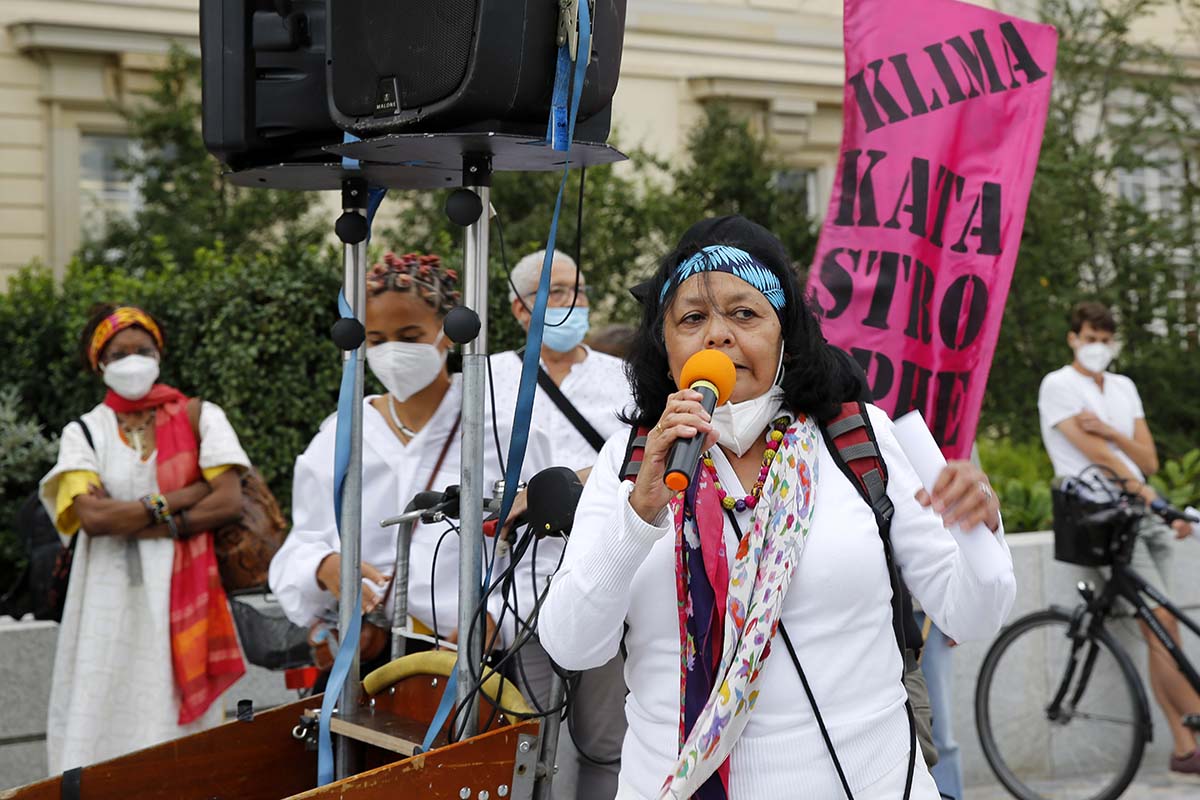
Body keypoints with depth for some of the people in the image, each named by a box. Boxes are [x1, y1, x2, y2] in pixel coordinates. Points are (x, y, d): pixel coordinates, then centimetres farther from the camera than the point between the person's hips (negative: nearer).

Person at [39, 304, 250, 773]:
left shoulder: (197, 417, 6)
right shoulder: (84, 432, 7)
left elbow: (229, 502, -6)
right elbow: (92, 517, -9)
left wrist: (133, 520, -9)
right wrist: (176, 499, -9)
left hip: (182, 595, 0)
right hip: (112, 602, 0)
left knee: (180, 715, -2)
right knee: (110, 718, -2)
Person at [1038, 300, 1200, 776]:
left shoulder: (1123, 388, 18)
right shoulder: (1058, 386, -1)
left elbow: (1149, 461, 10)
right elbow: (1095, 452, -12)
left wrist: (1108, 430, -7)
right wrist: (1146, 492, -19)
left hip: (1142, 514, 6)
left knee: (1162, 634, 2)